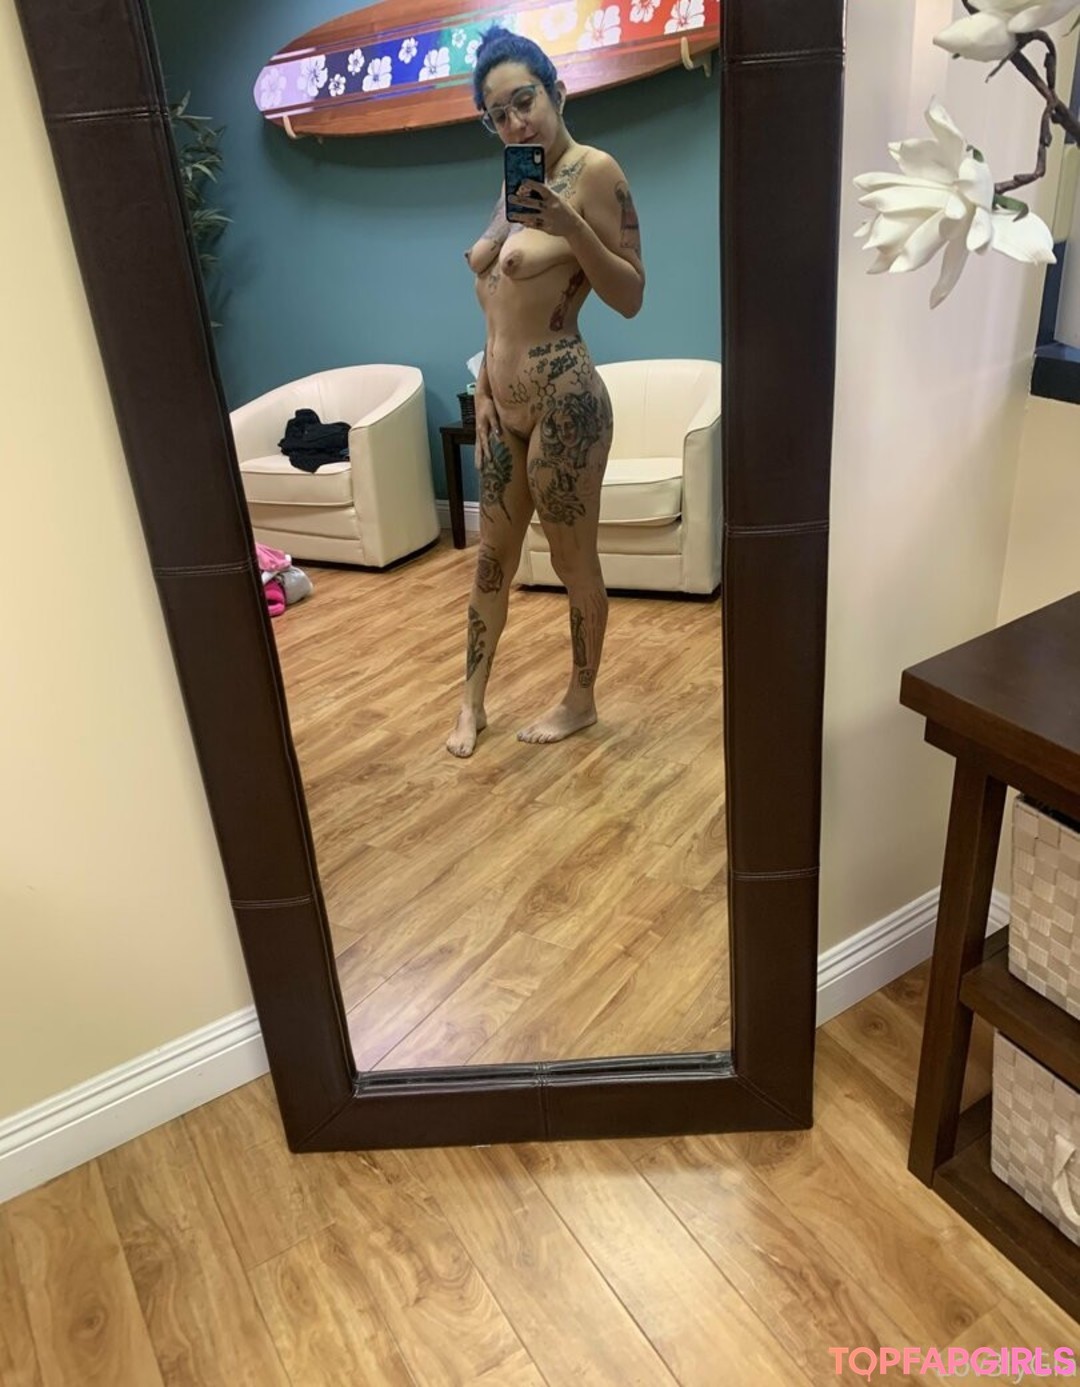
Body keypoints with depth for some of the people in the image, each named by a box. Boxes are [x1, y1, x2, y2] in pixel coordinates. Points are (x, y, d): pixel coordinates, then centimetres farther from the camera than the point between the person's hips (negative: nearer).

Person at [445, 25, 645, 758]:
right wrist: (486, 389, 16)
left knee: (574, 559, 5)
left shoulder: (594, 171, -9)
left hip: (562, 399, -8)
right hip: (503, 398, 8)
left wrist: (571, 225, -26)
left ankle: (582, 700, 23)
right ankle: (472, 701, 27)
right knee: (493, 552, 14)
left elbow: (631, 297, -13)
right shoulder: (516, 180, 13)